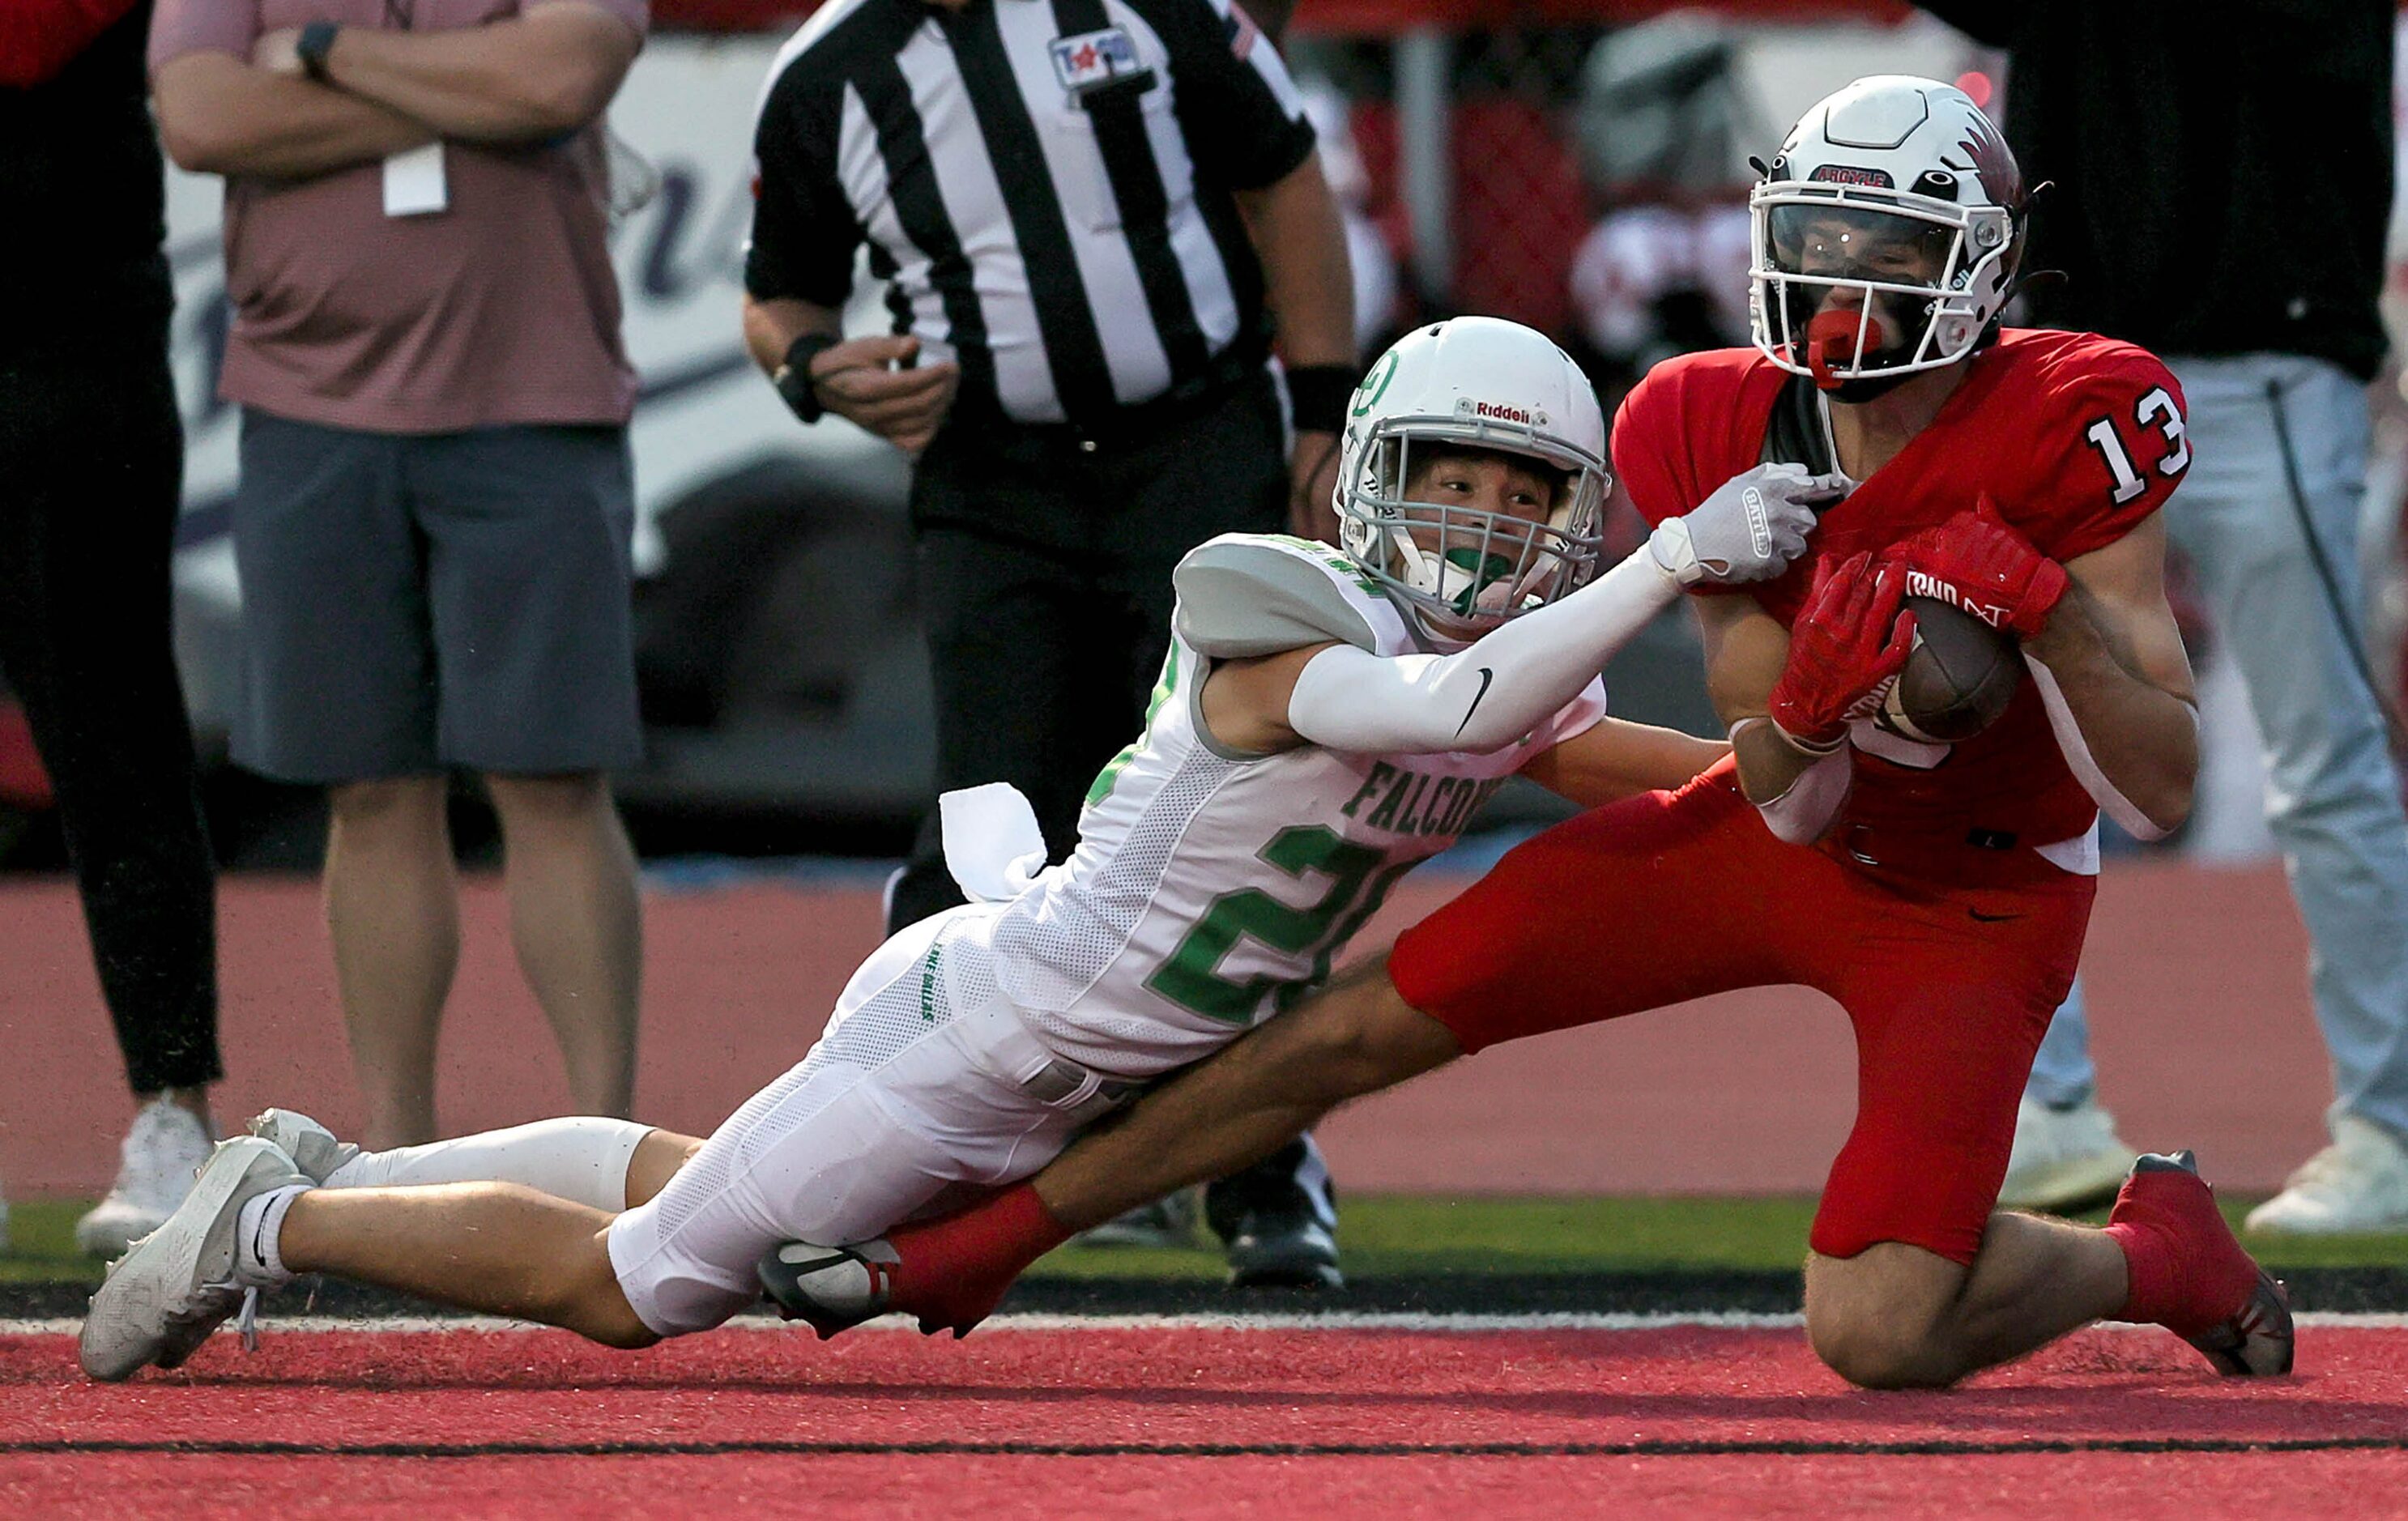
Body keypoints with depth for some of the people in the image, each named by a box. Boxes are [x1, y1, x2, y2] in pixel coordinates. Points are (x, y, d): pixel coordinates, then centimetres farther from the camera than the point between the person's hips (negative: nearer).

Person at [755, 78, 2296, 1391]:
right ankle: (980, 1243, 17)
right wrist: (1810, 696, -33)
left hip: (1972, 906, -5)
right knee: (1370, 1021, 1)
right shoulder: (1716, 435, -13)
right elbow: (1783, 792, -10)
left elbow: (2165, 790, -24)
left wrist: (2050, 609, -39)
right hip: (1780, 842, 5)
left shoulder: (2061, 437, -26)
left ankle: (2158, 1253, 10)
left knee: (1879, 1333, -23)